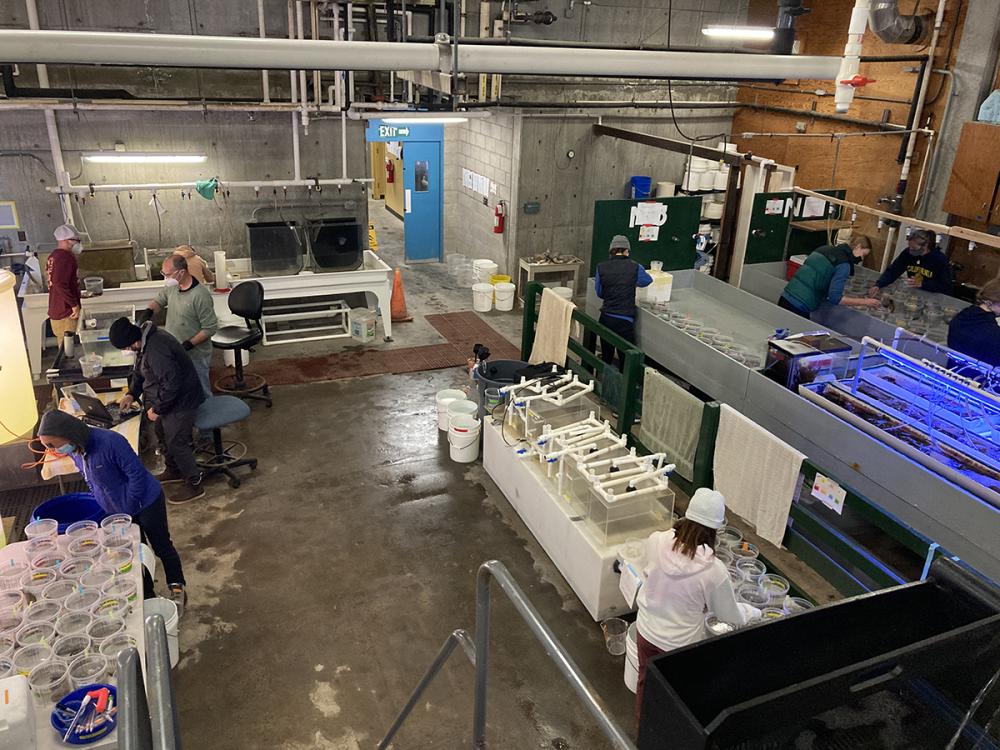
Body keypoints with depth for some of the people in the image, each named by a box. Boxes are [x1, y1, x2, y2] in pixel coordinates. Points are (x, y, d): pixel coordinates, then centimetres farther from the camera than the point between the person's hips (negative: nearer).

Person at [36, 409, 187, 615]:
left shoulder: (109, 442, -32)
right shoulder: (73, 450, -8)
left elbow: (136, 473, -26)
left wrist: (128, 506, -20)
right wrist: (102, 503, 7)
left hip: (146, 503, -7)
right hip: (117, 511, 7)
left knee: (162, 547, 10)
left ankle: (177, 590, 26)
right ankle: (148, 597, 32)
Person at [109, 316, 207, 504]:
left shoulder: (156, 351, -33)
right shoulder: (145, 340, 0)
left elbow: (172, 384, -30)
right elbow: (139, 371, 16)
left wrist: (157, 408, -19)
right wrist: (131, 394, 6)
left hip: (180, 401, -10)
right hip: (166, 399, 10)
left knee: (176, 442, -2)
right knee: (163, 434, 23)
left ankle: (194, 485, 12)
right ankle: (174, 471, 44)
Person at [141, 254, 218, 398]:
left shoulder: (200, 295, -23)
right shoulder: (171, 286, 0)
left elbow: (210, 328, -20)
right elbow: (159, 300, 19)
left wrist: (188, 344, -23)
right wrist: (149, 311, -3)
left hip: (195, 355, -8)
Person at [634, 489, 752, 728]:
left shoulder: (656, 541, -22)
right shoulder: (713, 570, -31)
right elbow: (728, 614, -13)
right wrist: (743, 618, 12)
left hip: (646, 629, 4)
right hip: (680, 644, -4)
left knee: (646, 680, 30)